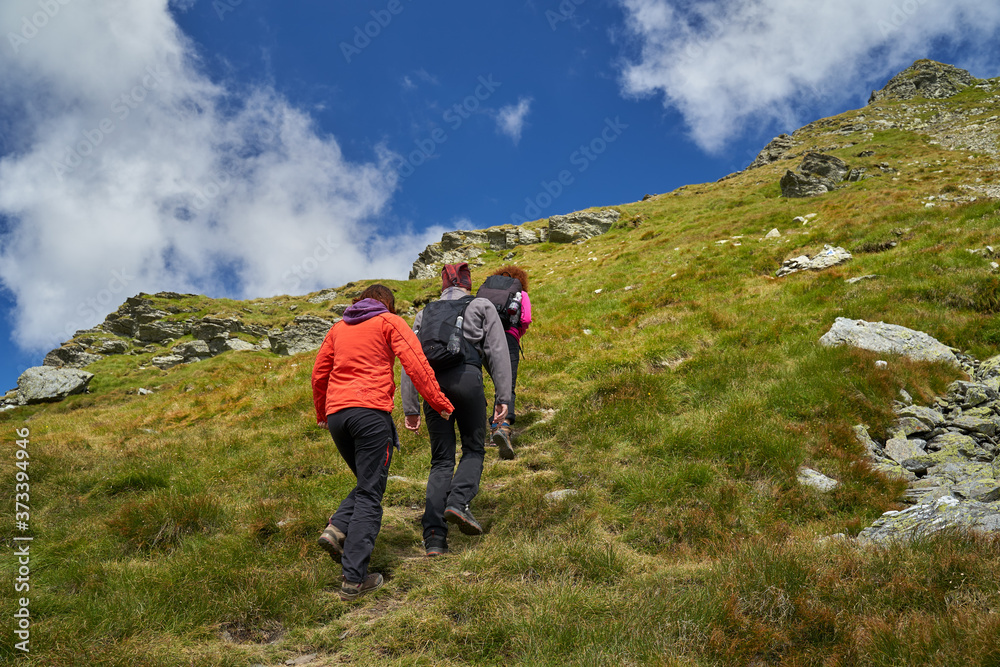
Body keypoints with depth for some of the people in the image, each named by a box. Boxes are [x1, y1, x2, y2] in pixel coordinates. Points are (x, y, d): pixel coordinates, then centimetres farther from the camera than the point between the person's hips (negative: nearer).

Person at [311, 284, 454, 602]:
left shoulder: (339, 327, 23)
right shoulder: (390, 322, 9)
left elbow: (318, 374, 25)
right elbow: (415, 364, -4)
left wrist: (322, 414, 38)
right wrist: (439, 402, 1)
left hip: (336, 413, 6)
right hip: (370, 411, -5)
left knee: (368, 484, 21)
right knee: (370, 494, -4)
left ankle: (338, 528, -4)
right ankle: (354, 578, -9)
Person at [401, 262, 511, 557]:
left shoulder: (424, 314, 26)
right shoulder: (482, 306, 19)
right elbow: (498, 351, 6)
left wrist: (410, 408, 17)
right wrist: (503, 396, 1)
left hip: (431, 381, 3)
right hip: (466, 375, -3)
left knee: (441, 460, 6)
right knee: (474, 448, 12)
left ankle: (434, 536, -3)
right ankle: (458, 501, -16)